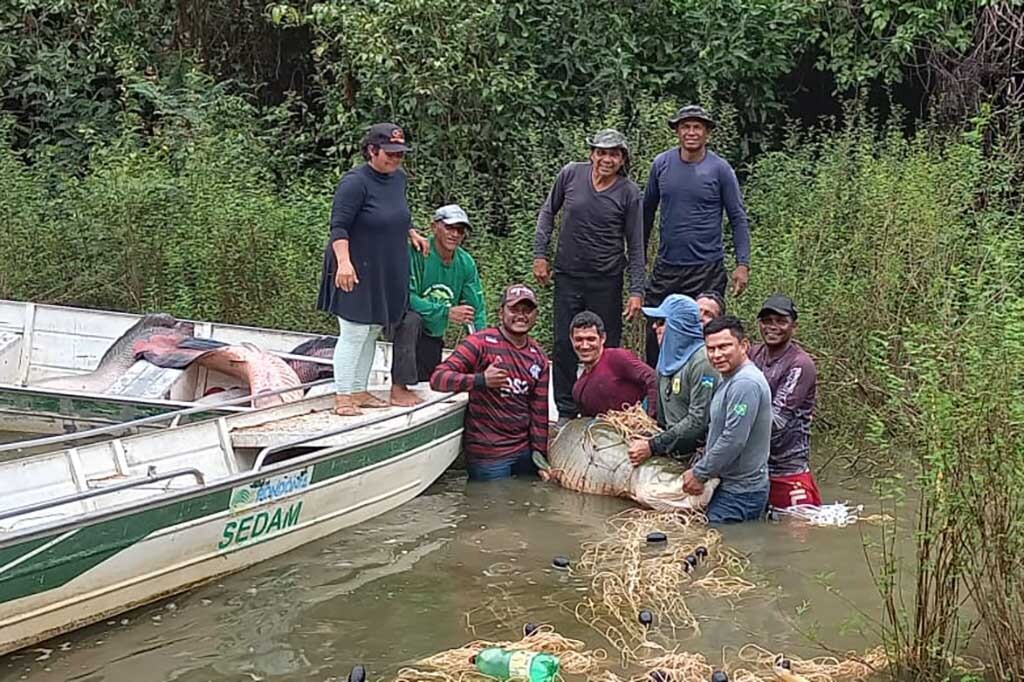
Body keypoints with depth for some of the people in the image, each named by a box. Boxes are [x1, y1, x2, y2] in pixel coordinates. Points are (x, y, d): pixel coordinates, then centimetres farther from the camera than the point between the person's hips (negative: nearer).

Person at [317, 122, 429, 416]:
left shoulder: (398, 177, 9)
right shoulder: (355, 182, -17)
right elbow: (338, 226, -21)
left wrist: (411, 233, 10)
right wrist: (344, 261, -32)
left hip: (386, 271, 8)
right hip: (356, 270, -8)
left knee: (372, 332, 14)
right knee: (354, 332, -6)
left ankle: (359, 391, 25)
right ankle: (342, 397, 2)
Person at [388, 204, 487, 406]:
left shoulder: (466, 263, -6)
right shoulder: (417, 253, -25)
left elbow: (477, 310, -2)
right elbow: (406, 297, -32)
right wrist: (446, 312, -35)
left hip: (433, 332, 6)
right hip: (400, 321, -6)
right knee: (411, 318, -39)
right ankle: (398, 389, -31)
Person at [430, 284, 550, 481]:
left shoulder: (538, 357, 10)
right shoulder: (482, 343, -9)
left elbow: (540, 413, 13)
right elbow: (437, 378, -18)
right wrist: (481, 380, -32)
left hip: (525, 450, 6)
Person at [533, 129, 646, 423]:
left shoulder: (629, 192, -5)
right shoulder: (571, 174, -3)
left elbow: (635, 245, -1)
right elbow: (548, 213, 11)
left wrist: (637, 290, -6)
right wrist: (540, 255, 5)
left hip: (607, 281, -1)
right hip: (568, 276, 1)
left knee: (608, 348, 4)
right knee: (564, 345, 4)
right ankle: (566, 412, 15)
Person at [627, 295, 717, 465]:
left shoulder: (702, 362, -11)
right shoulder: (668, 359, 15)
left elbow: (698, 421, -16)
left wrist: (652, 446, -16)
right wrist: (645, 439, 7)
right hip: (670, 454, 7)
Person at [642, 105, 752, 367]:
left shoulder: (720, 169, -5)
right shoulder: (661, 164, 3)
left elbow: (738, 219, -1)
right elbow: (648, 210, 14)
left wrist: (743, 264, -8)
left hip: (707, 269, -3)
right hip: (666, 267, 3)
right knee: (655, 333, 7)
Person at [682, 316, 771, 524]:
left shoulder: (745, 384, -19)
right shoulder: (729, 381, 15)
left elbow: (733, 440, -24)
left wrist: (699, 474, -14)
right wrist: (698, 470, 12)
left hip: (740, 493, -10)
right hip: (730, 485, 10)